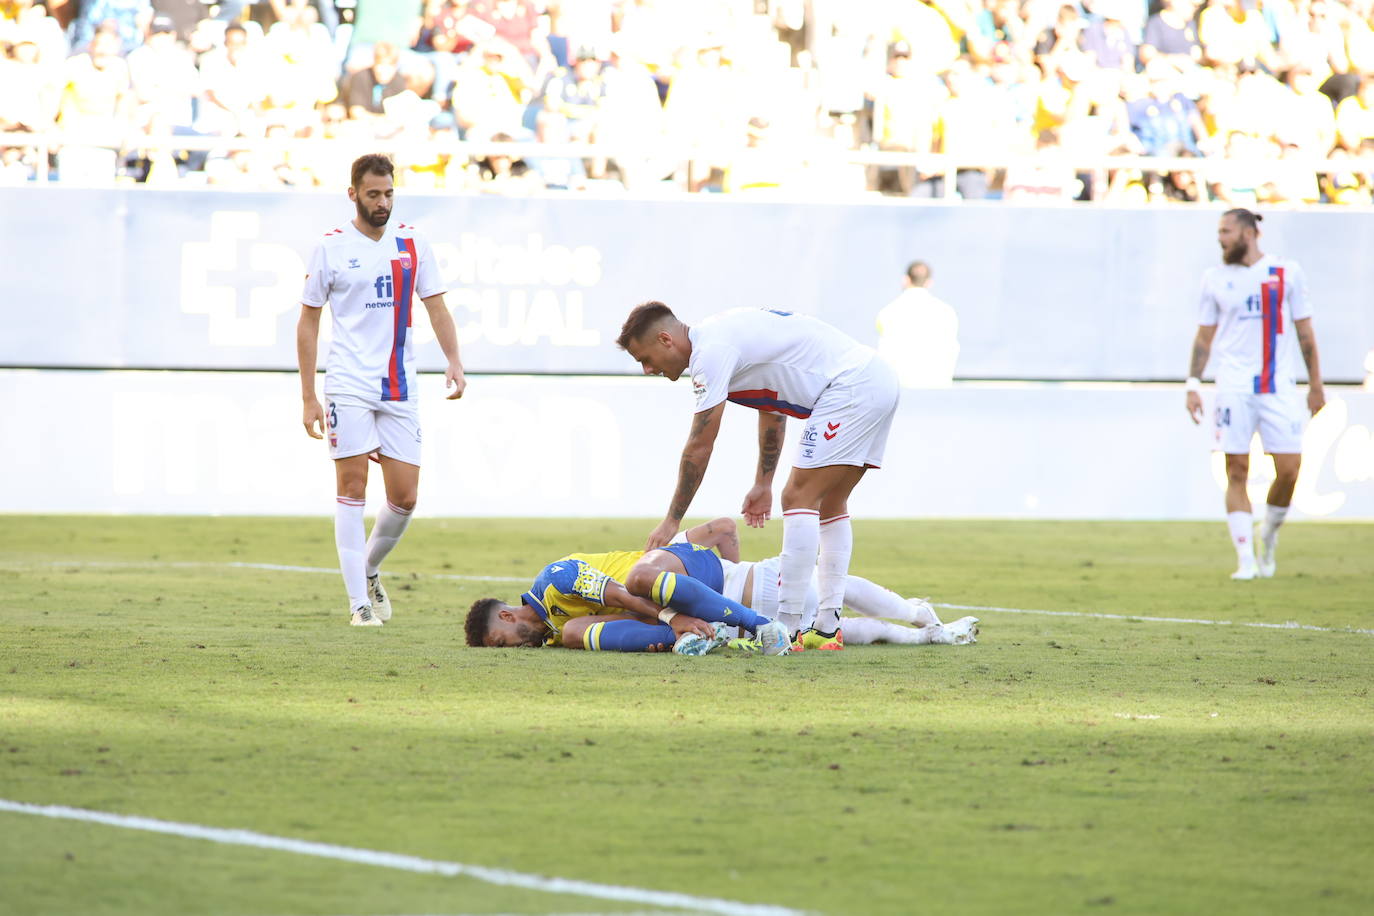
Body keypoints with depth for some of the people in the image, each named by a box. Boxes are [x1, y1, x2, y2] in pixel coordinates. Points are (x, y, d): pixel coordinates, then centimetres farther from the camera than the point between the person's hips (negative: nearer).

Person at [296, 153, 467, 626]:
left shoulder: (413, 243, 8)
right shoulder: (331, 247, 0)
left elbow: (436, 306, 13)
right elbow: (308, 322, 4)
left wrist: (454, 362, -4)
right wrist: (309, 398, 0)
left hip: (399, 388, 3)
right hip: (349, 387, -3)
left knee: (404, 497, 1)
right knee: (352, 490, -6)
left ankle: (369, 570, 27)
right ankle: (358, 602, -3)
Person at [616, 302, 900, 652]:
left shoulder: (711, 351, -13)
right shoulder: (725, 335, 18)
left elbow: (700, 446, -12)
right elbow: (773, 407, 30)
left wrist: (671, 521, -5)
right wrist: (763, 483, 32)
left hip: (850, 385, -10)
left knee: (799, 498, -10)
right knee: (829, 504, 14)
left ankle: (786, 629, -13)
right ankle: (827, 630, 13)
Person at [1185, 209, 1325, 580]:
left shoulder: (1287, 272, 4)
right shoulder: (1215, 279, 8)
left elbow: (1305, 332, 9)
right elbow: (1204, 337, 12)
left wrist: (1315, 385, 8)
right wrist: (1193, 385, 3)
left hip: (1278, 387, 0)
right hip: (1233, 388, 0)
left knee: (1289, 470, -6)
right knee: (1237, 472, -5)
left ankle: (1269, 536, 20)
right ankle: (1246, 560, -2)